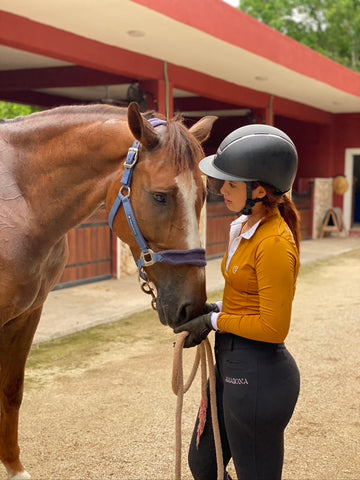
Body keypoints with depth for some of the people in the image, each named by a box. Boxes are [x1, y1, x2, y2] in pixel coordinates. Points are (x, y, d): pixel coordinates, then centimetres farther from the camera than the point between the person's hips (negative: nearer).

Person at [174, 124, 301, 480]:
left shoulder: (274, 244, -23)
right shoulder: (243, 227, 7)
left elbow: (273, 328, -23)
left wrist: (214, 320, -14)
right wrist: (213, 311, 1)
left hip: (257, 374, -10)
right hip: (230, 364, 10)